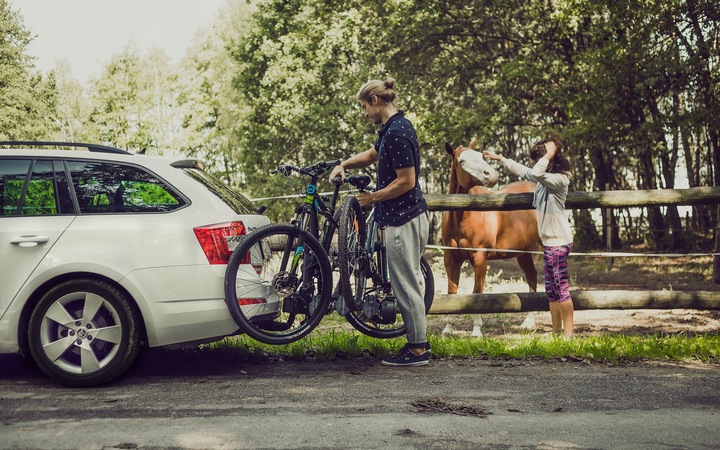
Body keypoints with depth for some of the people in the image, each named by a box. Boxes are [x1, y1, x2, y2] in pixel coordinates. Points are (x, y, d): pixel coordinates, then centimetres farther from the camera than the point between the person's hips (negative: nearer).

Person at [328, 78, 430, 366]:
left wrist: (373, 198, -11)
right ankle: (419, 341, 25)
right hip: (407, 217, 10)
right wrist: (344, 164, 14)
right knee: (409, 282, 16)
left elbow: (406, 181, -22)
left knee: (406, 285, -3)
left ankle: (417, 351, 4)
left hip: (403, 219, -10)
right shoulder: (394, 128, 13)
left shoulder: (396, 133, -19)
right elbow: (372, 155, 31)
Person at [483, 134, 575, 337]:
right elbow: (521, 170, 25)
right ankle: (556, 332, 17)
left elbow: (536, 173, -34)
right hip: (550, 240, 10)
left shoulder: (560, 180, -16)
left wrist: (549, 154, -21)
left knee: (561, 286, -7)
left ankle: (568, 333, -2)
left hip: (558, 240, -10)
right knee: (551, 288, 11)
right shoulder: (545, 179, 12)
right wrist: (499, 158, 28)